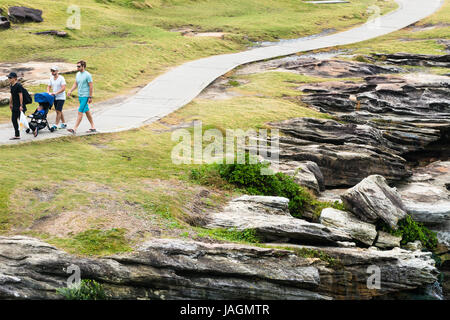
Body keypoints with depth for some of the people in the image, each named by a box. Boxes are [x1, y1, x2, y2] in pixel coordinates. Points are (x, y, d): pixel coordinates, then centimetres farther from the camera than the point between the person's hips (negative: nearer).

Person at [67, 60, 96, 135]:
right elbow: (75, 84, 17)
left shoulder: (87, 75, -14)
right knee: (87, 111, 14)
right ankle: (93, 127, 23)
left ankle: (74, 129, -13)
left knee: (80, 112, -11)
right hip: (80, 96, 9)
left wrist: (90, 97, -14)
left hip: (85, 96, -9)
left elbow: (91, 86, -13)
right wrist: (70, 91, 2)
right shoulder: (78, 74, 10)